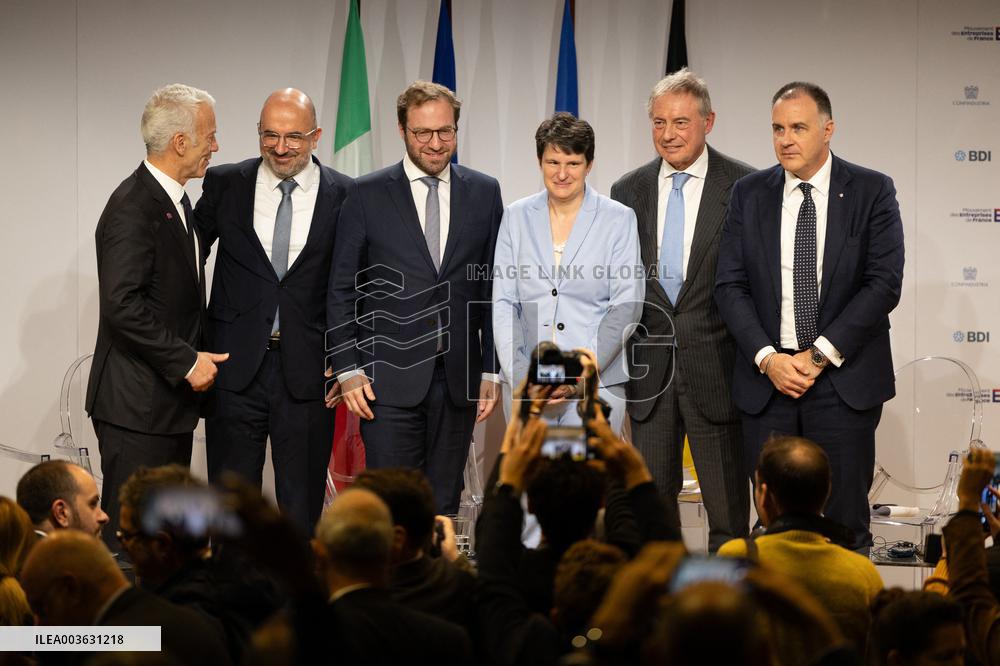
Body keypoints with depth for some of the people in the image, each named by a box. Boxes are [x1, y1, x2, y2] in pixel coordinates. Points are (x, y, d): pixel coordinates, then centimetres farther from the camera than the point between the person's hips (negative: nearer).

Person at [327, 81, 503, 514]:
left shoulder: (484, 193, 8)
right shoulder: (369, 195, 1)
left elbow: (495, 289, 10)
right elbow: (341, 289, 3)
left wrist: (492, 369, 5)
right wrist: (348, 369, -5)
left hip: (458, 378, 2)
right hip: (389, 380, -2)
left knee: (443, 506, 6)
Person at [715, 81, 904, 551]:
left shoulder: (872, 192, 0)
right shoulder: (749, 194, 8)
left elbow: (884, 283, -7)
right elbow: (730, 285, 4)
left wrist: (820, 355, -12)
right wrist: (767, 358, -9)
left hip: (843, 380, -2)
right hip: (767, 379, 2)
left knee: (845, 527, 0)